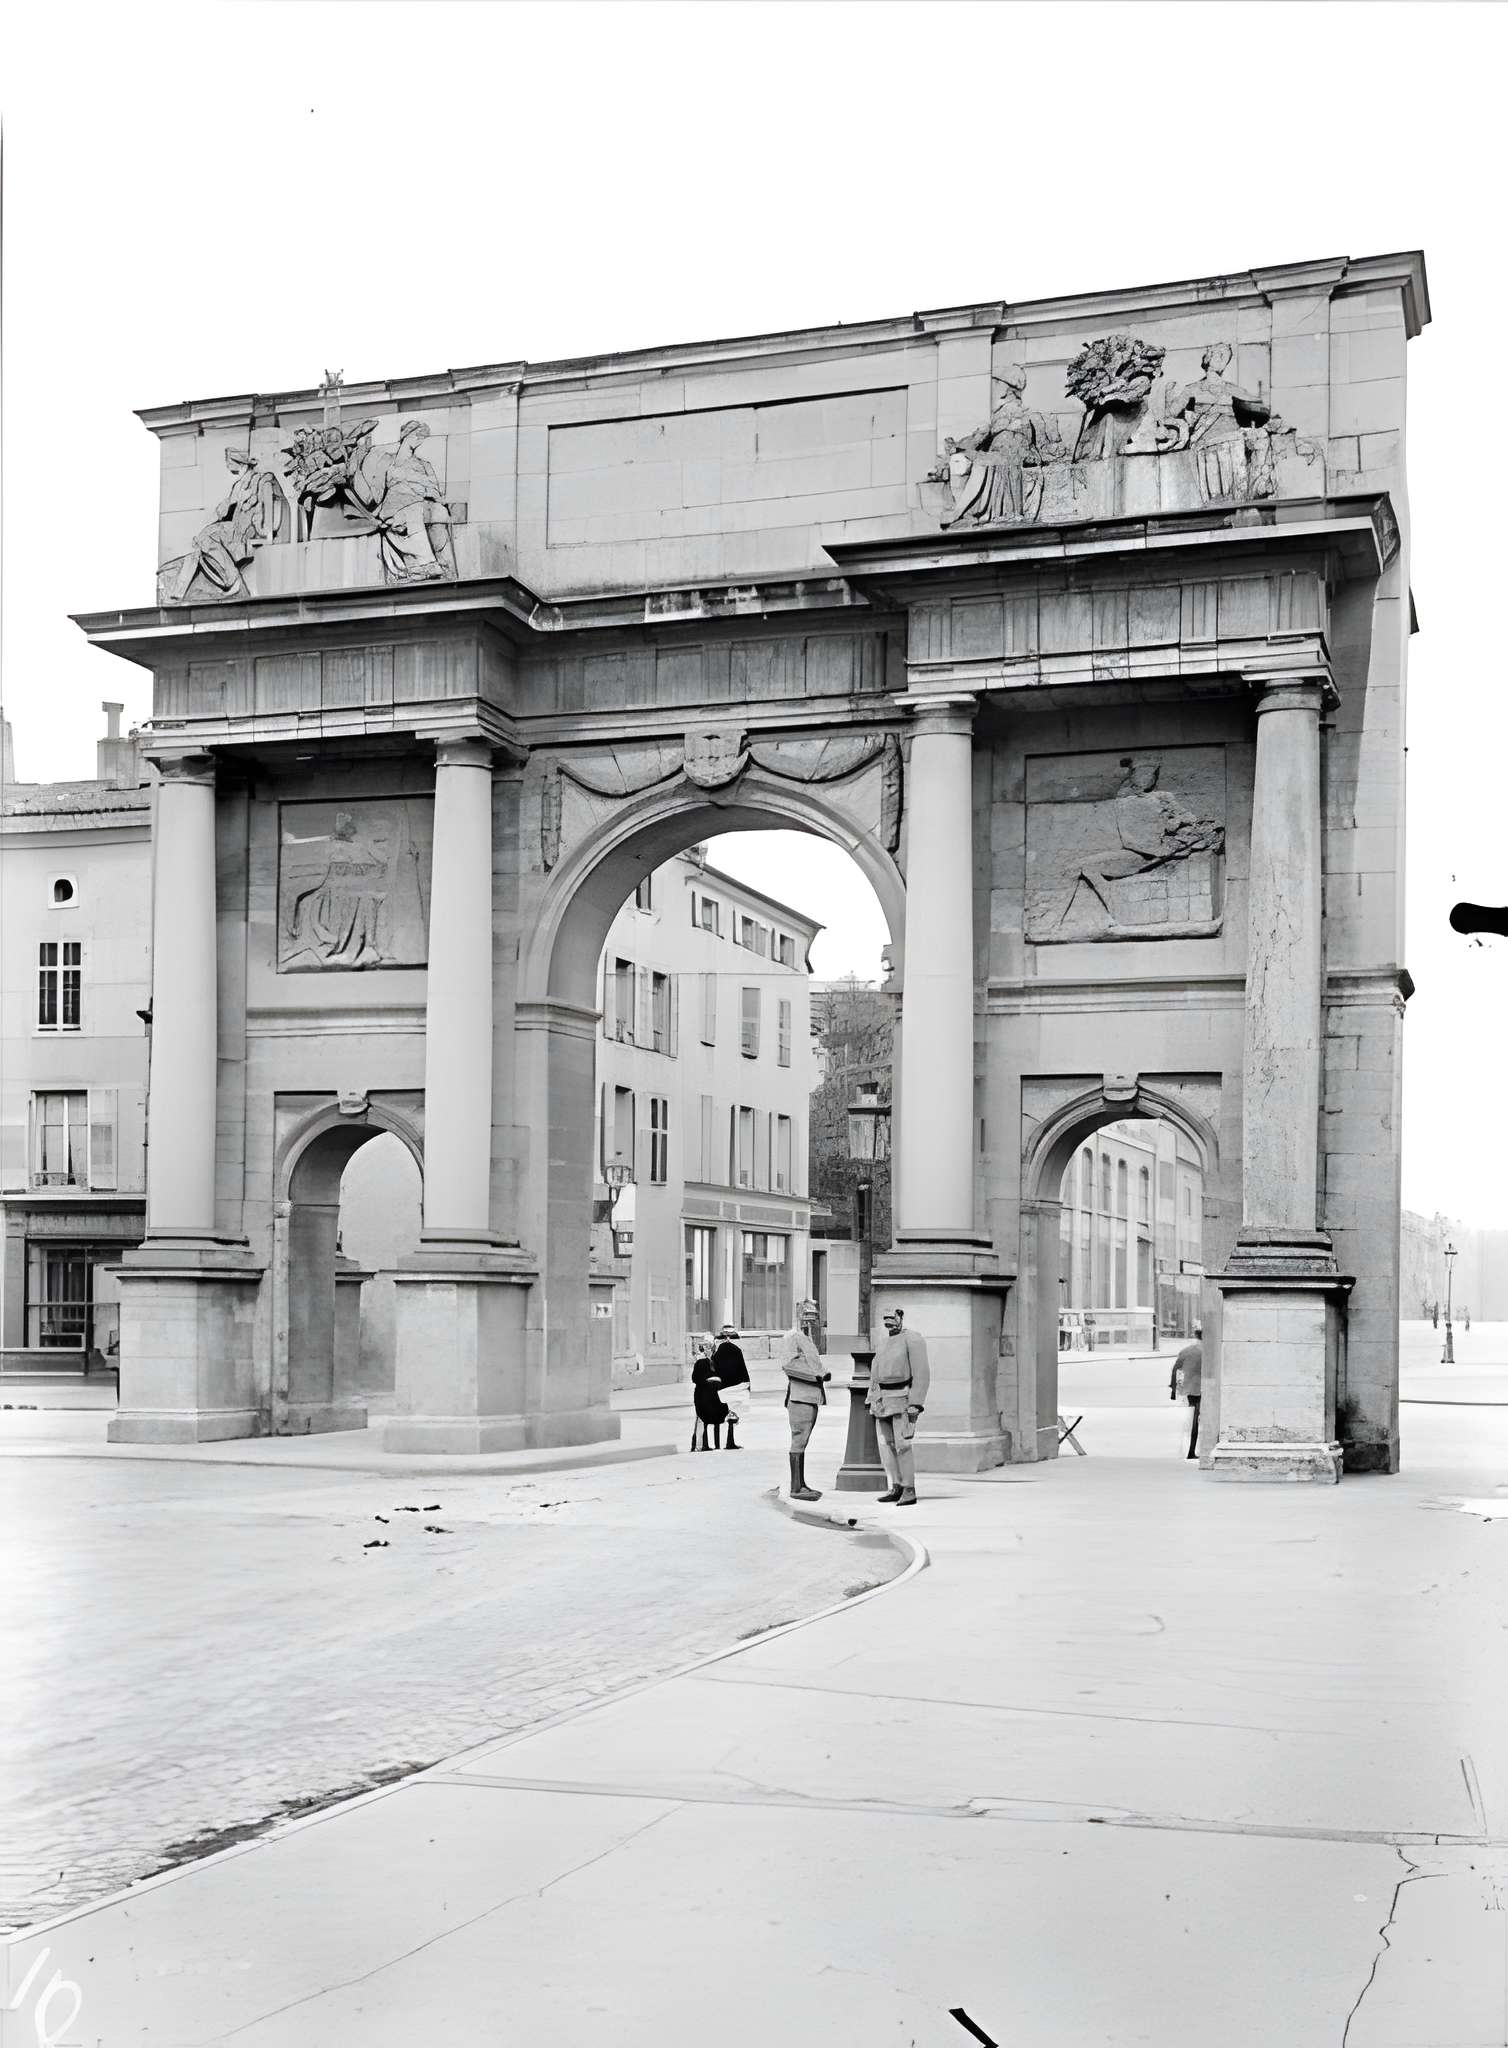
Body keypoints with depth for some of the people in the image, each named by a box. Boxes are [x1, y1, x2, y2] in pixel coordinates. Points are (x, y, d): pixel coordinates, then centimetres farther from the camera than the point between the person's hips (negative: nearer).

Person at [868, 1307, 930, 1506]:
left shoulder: (912, 1340, -7)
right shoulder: (885, 1343, 18)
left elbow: (922, 1374, -13)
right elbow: (875, 1374, 23)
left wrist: (915, 1404, -20)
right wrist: (870, 1400, 15)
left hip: (902, 1398, -8)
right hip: (883, 1399, 8)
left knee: (902, 1445, -13)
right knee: (886, 1444, 5)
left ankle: (909, 1491, -9)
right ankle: (896, 1488, 11)